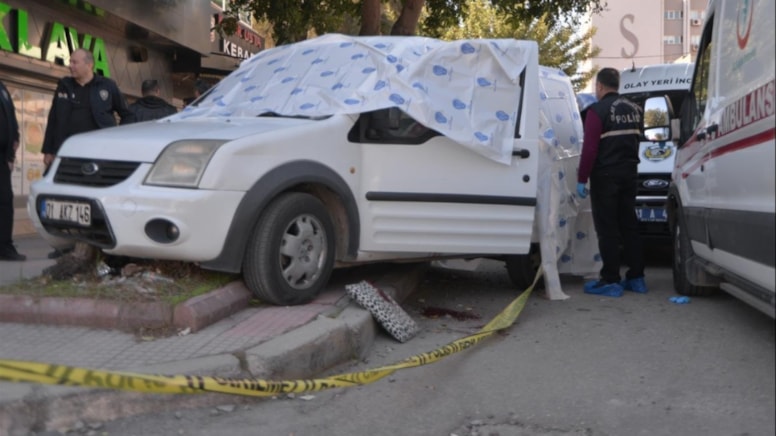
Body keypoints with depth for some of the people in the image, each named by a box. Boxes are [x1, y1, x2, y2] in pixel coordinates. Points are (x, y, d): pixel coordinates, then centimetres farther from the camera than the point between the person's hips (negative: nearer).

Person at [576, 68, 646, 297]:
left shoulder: (598, 110, -12)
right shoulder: (634, 109, 11)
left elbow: (589, 148, -17)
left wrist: (581, 179, -15)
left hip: (606, 175, -7)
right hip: (630, 173, 7)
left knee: (607, 229, -3)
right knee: (629, 226, 13)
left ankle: (610, 280, -2)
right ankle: (636, 277, 17)